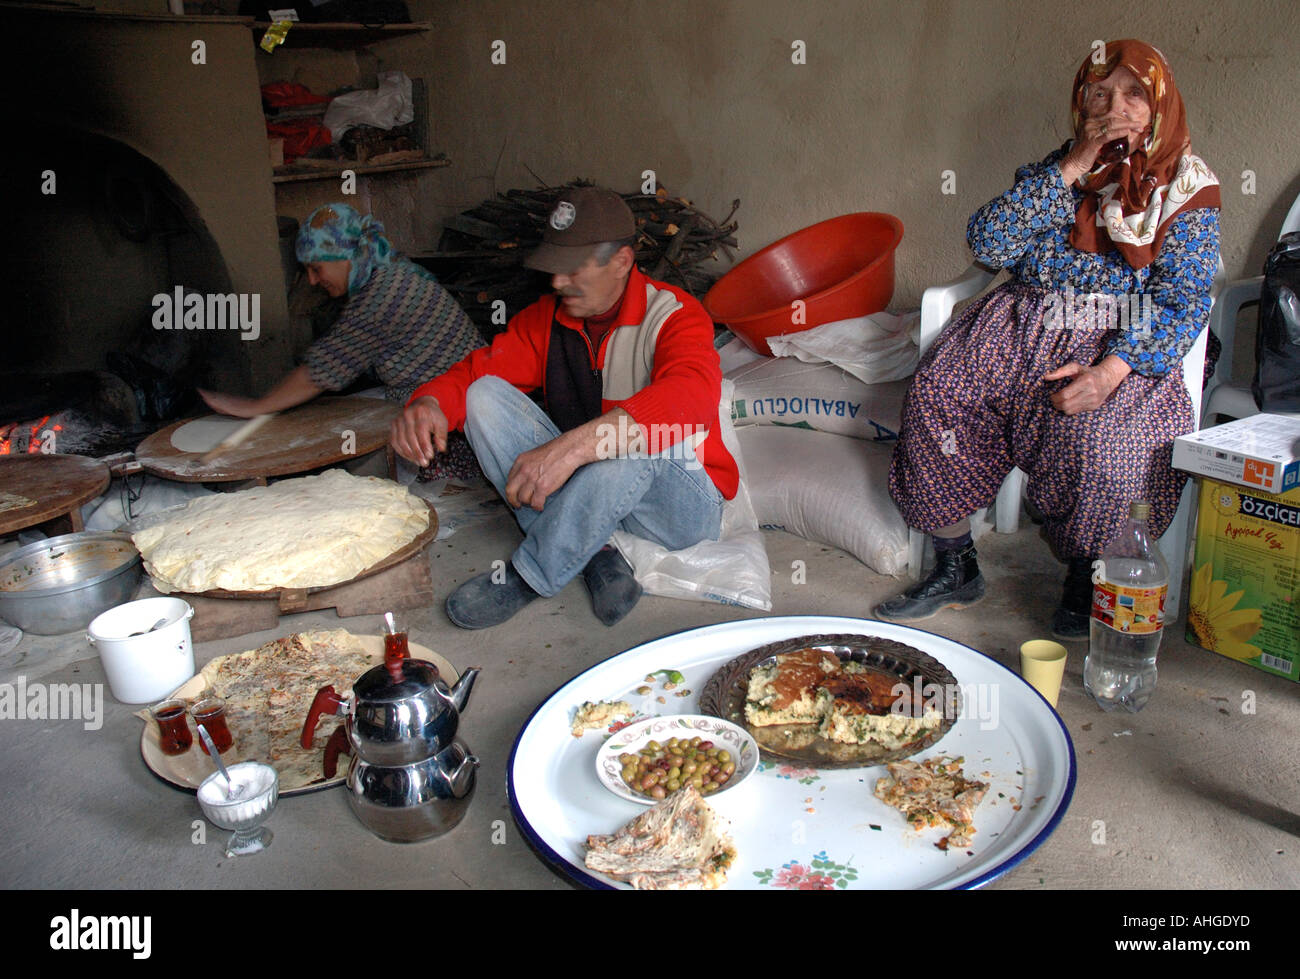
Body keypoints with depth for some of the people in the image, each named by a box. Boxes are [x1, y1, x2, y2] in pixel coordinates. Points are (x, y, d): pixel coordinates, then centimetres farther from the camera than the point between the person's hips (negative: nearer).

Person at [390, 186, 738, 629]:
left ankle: (528, 576, -20)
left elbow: (691, 396, -36)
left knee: (633, 436, -39)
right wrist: (430, 402, -29)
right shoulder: (547, 317, 4)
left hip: (681, 501, -5)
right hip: (574, 488, 5)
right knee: (484, 396, -13)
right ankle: (594, 555, -19)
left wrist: (573, 446, -48)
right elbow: (478, 370, -4)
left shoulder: (675, 315, -16)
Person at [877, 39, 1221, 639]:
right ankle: (954, 568, -11)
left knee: (1091, 427, -35)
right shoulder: (1055, 170, 12)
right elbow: (987, 245, -4)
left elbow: (1182, 301, -7)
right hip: (1024, 325, 3)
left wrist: (1111, 369, -24)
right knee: (936, 390, -24)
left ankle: (1085, 576, -6)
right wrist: (1070, 171, -10)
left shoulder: (1187, 189, 4)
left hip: (1124, 343, -3)